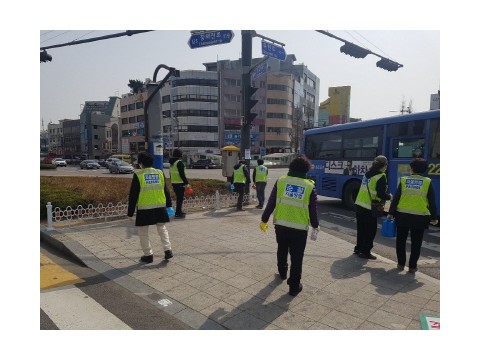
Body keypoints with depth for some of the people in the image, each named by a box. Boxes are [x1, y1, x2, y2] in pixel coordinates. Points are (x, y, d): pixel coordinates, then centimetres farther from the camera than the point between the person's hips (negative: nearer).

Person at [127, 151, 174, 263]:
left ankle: (148, 255, 16)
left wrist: (130, 212, 1)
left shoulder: (138, 175, -7)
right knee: (162, 229, 20)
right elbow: (166, 191, 10)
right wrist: (169, 205, 20)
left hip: (144, 209, -4)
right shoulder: (160, 173, 4)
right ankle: (168, 250, 14)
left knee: (143, 232, 12)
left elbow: (133, 195, -6)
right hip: (160, 207, 4)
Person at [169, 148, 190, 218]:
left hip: (174, 183, 9)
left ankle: (179, 211, 28)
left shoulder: (172, 163, 14)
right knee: (180, 198, -3)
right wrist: (186, 182, -15)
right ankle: (178, 213, -1)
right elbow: (182, 174, -19)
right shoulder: (179, 162, -15)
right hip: (180, 183, -9)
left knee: (179, 198, 19)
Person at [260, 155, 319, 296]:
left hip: (281, 225, 2)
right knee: (296, 258, 10)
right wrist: (315, 225, 18)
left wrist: (264, 220, 9)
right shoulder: (310, 186, -4)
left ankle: (282, 273, 45)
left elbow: (271, 203, -2)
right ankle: (294, 286, 16)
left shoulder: (281, 181, -3)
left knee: (282, 250, 26)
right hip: (300, 228, -2)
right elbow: (313, 210, 1)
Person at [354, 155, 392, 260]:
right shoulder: (381, 177, -12)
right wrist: (389, 197, 3)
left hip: (359, 205, 7)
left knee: (361, 229, 19)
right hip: (369, 208, -7)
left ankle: (358, 248, 30)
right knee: (370, 231, 6)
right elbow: (381, 194, -17)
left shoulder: (368, 173, 10)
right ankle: (365, 252, 11)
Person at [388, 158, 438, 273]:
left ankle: (401, 263, 20)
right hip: (420, 217, 0)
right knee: (416, 243, 11)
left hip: (402, 215, 1)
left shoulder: (403, 180, 0)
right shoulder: (427, 182, -1)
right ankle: (412, 266, 15)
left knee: (401, 241, 14)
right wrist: (434, 217, 7)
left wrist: (391, 213, 6)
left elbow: (396, 198, -1)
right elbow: (432, 202, -1)